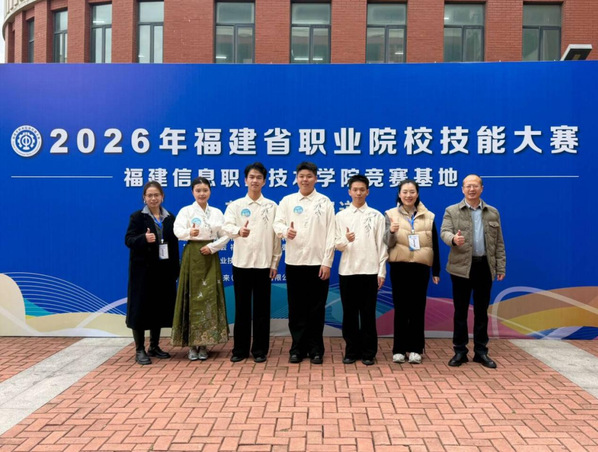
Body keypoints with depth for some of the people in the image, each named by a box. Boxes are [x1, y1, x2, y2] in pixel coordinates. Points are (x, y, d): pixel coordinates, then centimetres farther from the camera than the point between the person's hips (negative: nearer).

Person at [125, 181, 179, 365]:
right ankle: (140, 350, 10)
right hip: (143, 269, -4)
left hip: (164, 270, 4)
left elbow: (175, 244, 8)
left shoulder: (170, 218, 9)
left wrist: (176, 269, 4)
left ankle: (154, 346, 24)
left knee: (160, 307, 10)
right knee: (141, 307, 0)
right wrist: (144, 238, -30)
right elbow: (128, 240, -9)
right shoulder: (137, 217, -2)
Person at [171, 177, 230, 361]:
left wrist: (212, 247, -10)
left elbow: (225, 236, 7)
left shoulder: (217, 212, 10)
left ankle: (204, 344, 10)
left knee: (209, 298, 1)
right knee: (193, 297, -2)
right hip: (192, 256, -2)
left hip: (210, 257, 2)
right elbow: (178, 231, -15)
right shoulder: (186, 211, 2)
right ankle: (192, 344, 6)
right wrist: (189, 232, -35)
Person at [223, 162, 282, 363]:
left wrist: (275, 263, 0)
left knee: (262, 308, 5)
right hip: (241, 263, 0)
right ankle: (240, 349, 18)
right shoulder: (235, 205, 3)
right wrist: (239, 231, -36)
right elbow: (227, 227, -13)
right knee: (242, 308, 7)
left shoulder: (271, 206, 4)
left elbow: (276, 236, 4)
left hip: (264, 264, 0)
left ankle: (260, 350, 15)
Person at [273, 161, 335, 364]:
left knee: (316, 308, 4)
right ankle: (297, 348, 17)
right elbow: (277, 224, 1)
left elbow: (330, 234, -1)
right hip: (294, 261, 2)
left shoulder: (325, 202, 3)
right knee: (296, 308, 6)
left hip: (318, 262, -1)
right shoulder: (287, 201, 8)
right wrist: (286, 231, -24)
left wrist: (327, 262, -8)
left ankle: (315, 349, 15)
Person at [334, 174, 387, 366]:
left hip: (370, 271, -1)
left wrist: (381, 271, -3)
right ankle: (351, 351, 17)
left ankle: (368, 352, 14)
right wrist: (346, 240, -18)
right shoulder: (341, 216, 7)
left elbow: (381, 245, 2)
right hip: (347, 271, 1)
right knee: (349, 313, 7)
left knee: (368, 314, 4)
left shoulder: (377, 216, 4)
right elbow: (337, 245, 4)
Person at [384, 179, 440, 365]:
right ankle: (399, 349, 11)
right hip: (400, 267, -1)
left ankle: (415, 348, 13)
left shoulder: (428, 216, 8)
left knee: (418, 308, 3)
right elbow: (388, 243, -4)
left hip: (420, 267, 1)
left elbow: (434, 245, 11)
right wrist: (391, 231, -26)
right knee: (400, 308, 3)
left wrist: (436, 271, 9)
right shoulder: (391, 214, 3)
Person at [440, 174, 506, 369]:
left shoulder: (493, 213, 11)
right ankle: (460, 351, 14)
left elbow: (499, 242, 11)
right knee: (460, 311, 4)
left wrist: (501, 267, 6)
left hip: (484, 266, 2)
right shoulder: (452, 211, 4)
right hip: (461, 266, -2)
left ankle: (481, 351, 19)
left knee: (481, 311, 9)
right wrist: (453, 239, -32)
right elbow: (444, 232, -9)